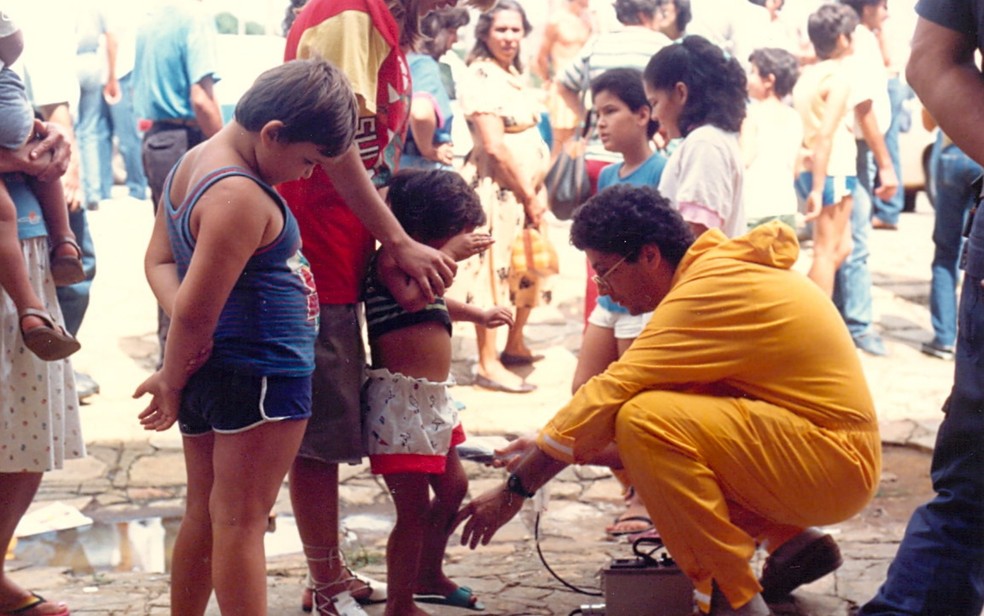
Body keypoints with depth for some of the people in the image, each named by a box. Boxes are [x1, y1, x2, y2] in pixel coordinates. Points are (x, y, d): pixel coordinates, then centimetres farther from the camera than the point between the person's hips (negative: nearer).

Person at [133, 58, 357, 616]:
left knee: (204, 514, 17)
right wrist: (171, 381, -5)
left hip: (209, 374, 9)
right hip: (259, 377, -9)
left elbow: (160, 261, 11)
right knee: (242, 522, -3)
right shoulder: (242, 197, -23)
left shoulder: (193, 162, 7)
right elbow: (197, 311, -22)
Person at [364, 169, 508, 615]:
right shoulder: (390, 258, -14)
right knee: (414, 508, -5)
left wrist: (479, 315, 33)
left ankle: (429, 576, 41)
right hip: (400, 399, -11)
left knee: (452, 488, 22)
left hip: (432, 399, 11)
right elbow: (410, 295, -35)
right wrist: (449, 255, -27)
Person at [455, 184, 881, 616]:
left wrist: (516, 489, -14)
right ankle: (791, 541, 13)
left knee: (648, 418, -23)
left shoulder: (710, 289, -19)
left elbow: (612, 394, -20)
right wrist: (550, 446, 7)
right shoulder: (716, 268, 10)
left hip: (833, 460, -10)